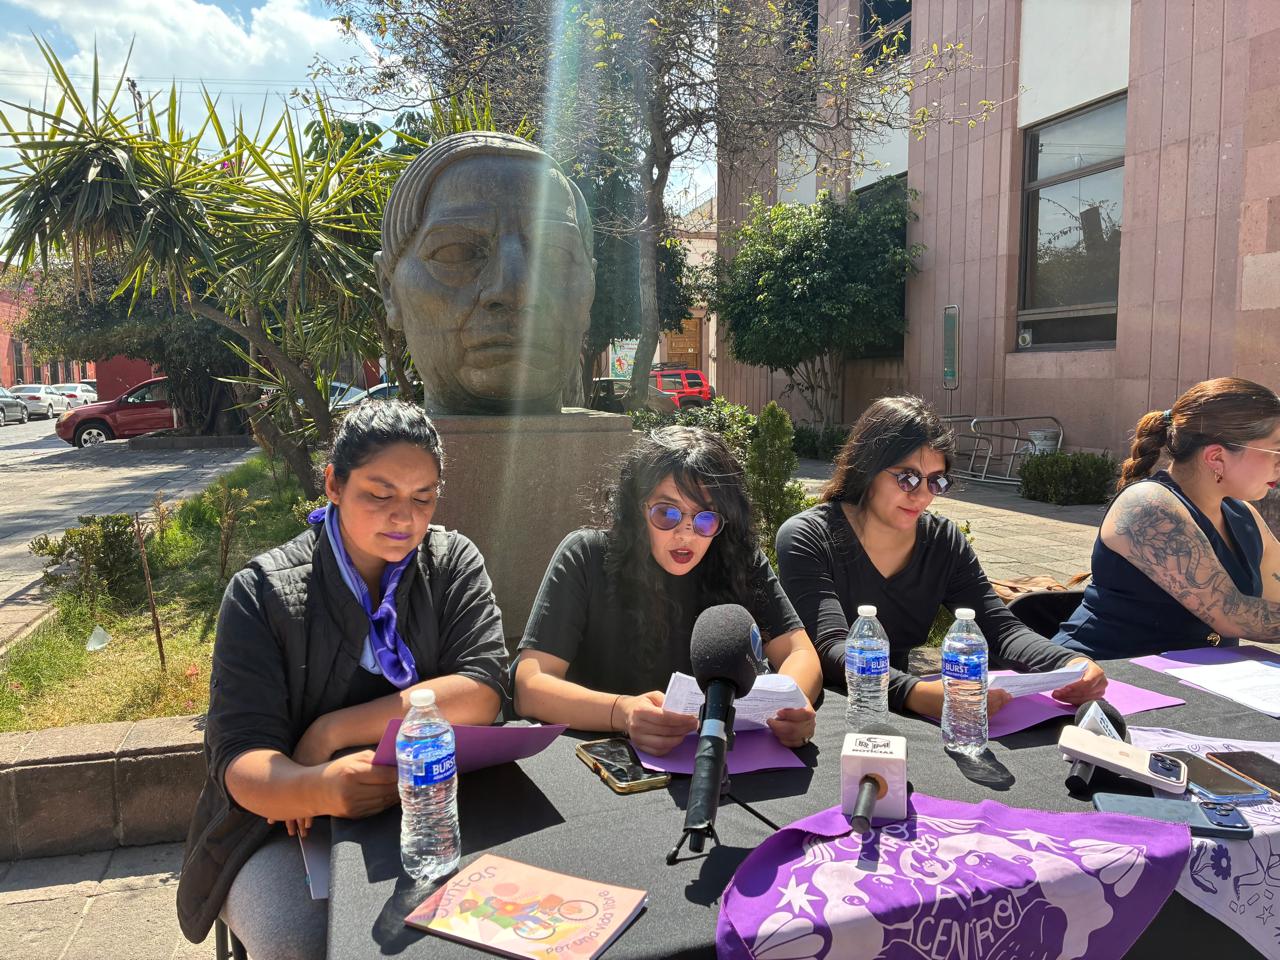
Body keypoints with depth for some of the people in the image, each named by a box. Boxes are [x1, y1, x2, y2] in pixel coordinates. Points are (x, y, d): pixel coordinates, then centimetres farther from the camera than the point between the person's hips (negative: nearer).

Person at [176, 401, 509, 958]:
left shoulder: (454, 562, -2)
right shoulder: (262, 593, -8)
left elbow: (483, 692, -15)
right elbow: (241, 759, -14)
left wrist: (329, 734, -19)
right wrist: (317, 787, -38)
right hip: (283, 823, -1)